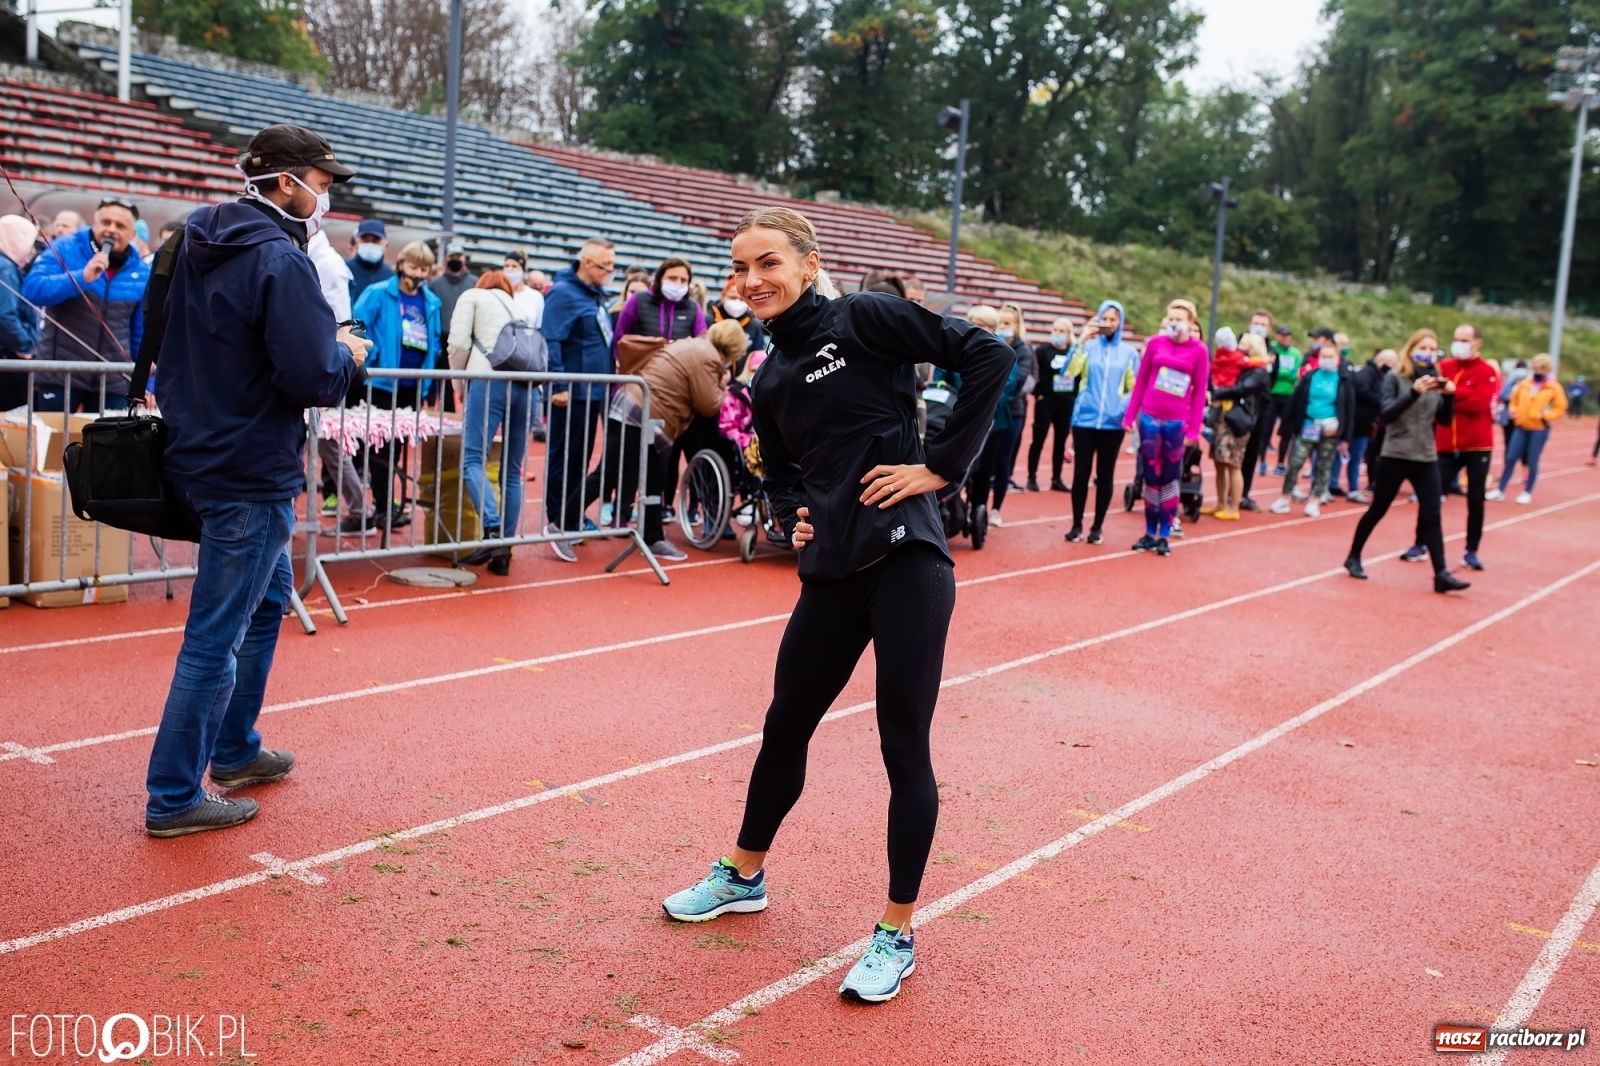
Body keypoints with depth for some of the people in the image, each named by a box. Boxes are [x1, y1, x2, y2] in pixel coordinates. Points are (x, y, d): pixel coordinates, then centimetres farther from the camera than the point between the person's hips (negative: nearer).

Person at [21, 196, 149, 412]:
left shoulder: (141, 273, 4)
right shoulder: (64, 250, -2)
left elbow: (142, 335, 9)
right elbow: (31, 290, -15)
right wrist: (81, 277, -27)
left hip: (113, 381, 2)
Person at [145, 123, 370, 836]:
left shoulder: (193, 243, 9)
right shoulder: (280, 259, -19)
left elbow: (160, 328, 19)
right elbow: (313, 377, -25)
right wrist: (347, 355, -4)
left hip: (196, 452, 10)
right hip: (252, 472, -10)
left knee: (268, 594, 25)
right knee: (215, 638, -1)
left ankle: (234, 750, 36)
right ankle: (174, 798, 11)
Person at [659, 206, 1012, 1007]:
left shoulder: (865, 319, -6)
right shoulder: (770, 380, 13)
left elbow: (988, 357, -10)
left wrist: (940, 465, -12)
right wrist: (792, 517, 5)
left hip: (906, 562, -6)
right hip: (831, 575, 7)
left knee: (903, 745, 1)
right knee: (784, 726, 18)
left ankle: (897, 934, 17)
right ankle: (744, 876, 41)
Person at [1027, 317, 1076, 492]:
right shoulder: (1042, 351, -2)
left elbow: (1079, 377, 9)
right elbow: (1034, 375, -7)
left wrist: (1076, 398, 3)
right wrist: (1038, 394, -13)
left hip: (1066, 403, 3)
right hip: (1046, 401, -3)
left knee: (1061, 441, 8)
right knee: (1038, 440, -1)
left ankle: (1056, 479, 16)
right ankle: (1032, 478, 5)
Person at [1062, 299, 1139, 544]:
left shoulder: (1129, 352, 6)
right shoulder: (1088, 346, 3)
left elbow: (1135, 388, 8)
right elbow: (1067, 372, -12)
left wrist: (1128, 411, -9)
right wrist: (1081, 340, -16)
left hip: (1113, 423, 1)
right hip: (1085, 419, -1)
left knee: (1105, 475, 5)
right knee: (1081, 473, 0)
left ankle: (1097, 527, 14)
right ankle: (1077, 524, 10)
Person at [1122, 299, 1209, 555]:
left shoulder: (1199, 350, -2)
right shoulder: (1155, 343, 2)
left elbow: (1199, 392, -1)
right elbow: (1140, 381, 7)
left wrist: (1194, 429, -3)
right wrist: (1129, 415, 5)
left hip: (1177, 422, -1)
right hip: (1149, 418, 1)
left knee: (1169, 478, 6)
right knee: (1151, 477, 7)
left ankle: (1164, 536, 13)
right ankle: (1149, 534, 15)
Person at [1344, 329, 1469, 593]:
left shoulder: (1435, 382, 8)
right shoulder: (1395, 379, -6)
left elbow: (1445, 421, 7)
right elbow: (1385, 416, -18)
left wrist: (1449, 396, -11)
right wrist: (1414, 393, -29)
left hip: (1426, 458, 4)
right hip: (1395, 456, -4)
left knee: (1432, 516, -2)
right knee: (1377, 510, 6)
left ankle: (1441, 574, -3)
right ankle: (1353, 558, 22)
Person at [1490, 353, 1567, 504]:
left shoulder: (1554, 387, -4)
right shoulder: (1524, 383, 5)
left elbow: (1560, 407, -2)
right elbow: (1514, 398, 19)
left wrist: (1546, 416, -15)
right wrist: (1513, 411, 3)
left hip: (1539, 429, -3)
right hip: (1521, 427, 3)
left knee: (1532, 462, 2)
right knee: (1510, 459, 1)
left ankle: (1527, 492, 13)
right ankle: (1500, 490, 5)